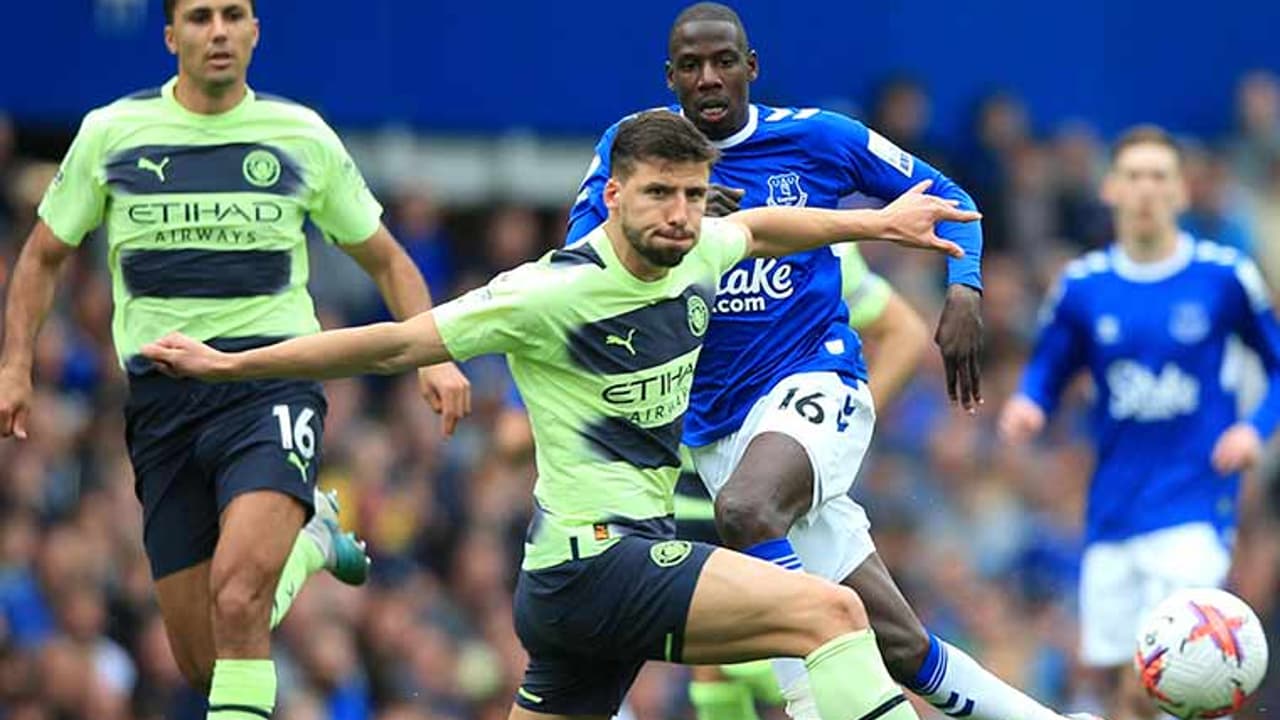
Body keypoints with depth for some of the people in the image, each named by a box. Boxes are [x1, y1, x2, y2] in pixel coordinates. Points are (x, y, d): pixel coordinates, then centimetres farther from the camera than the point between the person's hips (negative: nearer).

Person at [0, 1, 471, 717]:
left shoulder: (302, 136, 5)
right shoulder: (111, 133, 5)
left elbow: (385, 257, 16)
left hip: (272, 385, -2)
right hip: (162, 399, 2)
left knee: (237, 593, -29)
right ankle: (307, 538, 34)